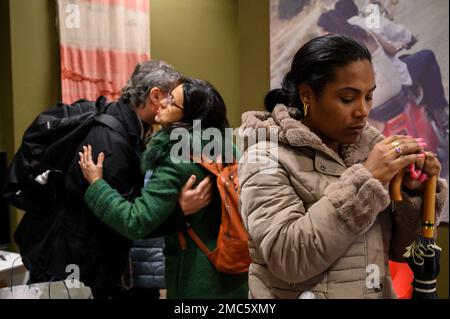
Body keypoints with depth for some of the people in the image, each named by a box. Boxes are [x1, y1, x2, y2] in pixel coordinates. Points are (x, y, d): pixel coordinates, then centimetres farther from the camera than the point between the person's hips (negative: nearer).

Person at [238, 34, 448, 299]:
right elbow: (287, 258, -27)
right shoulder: (267, 156, -16)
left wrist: (415, 193, -15)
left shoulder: (368, 145, -2)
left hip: (380, 293, 5)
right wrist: (365, 180, -27)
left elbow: (395, 249, 2)